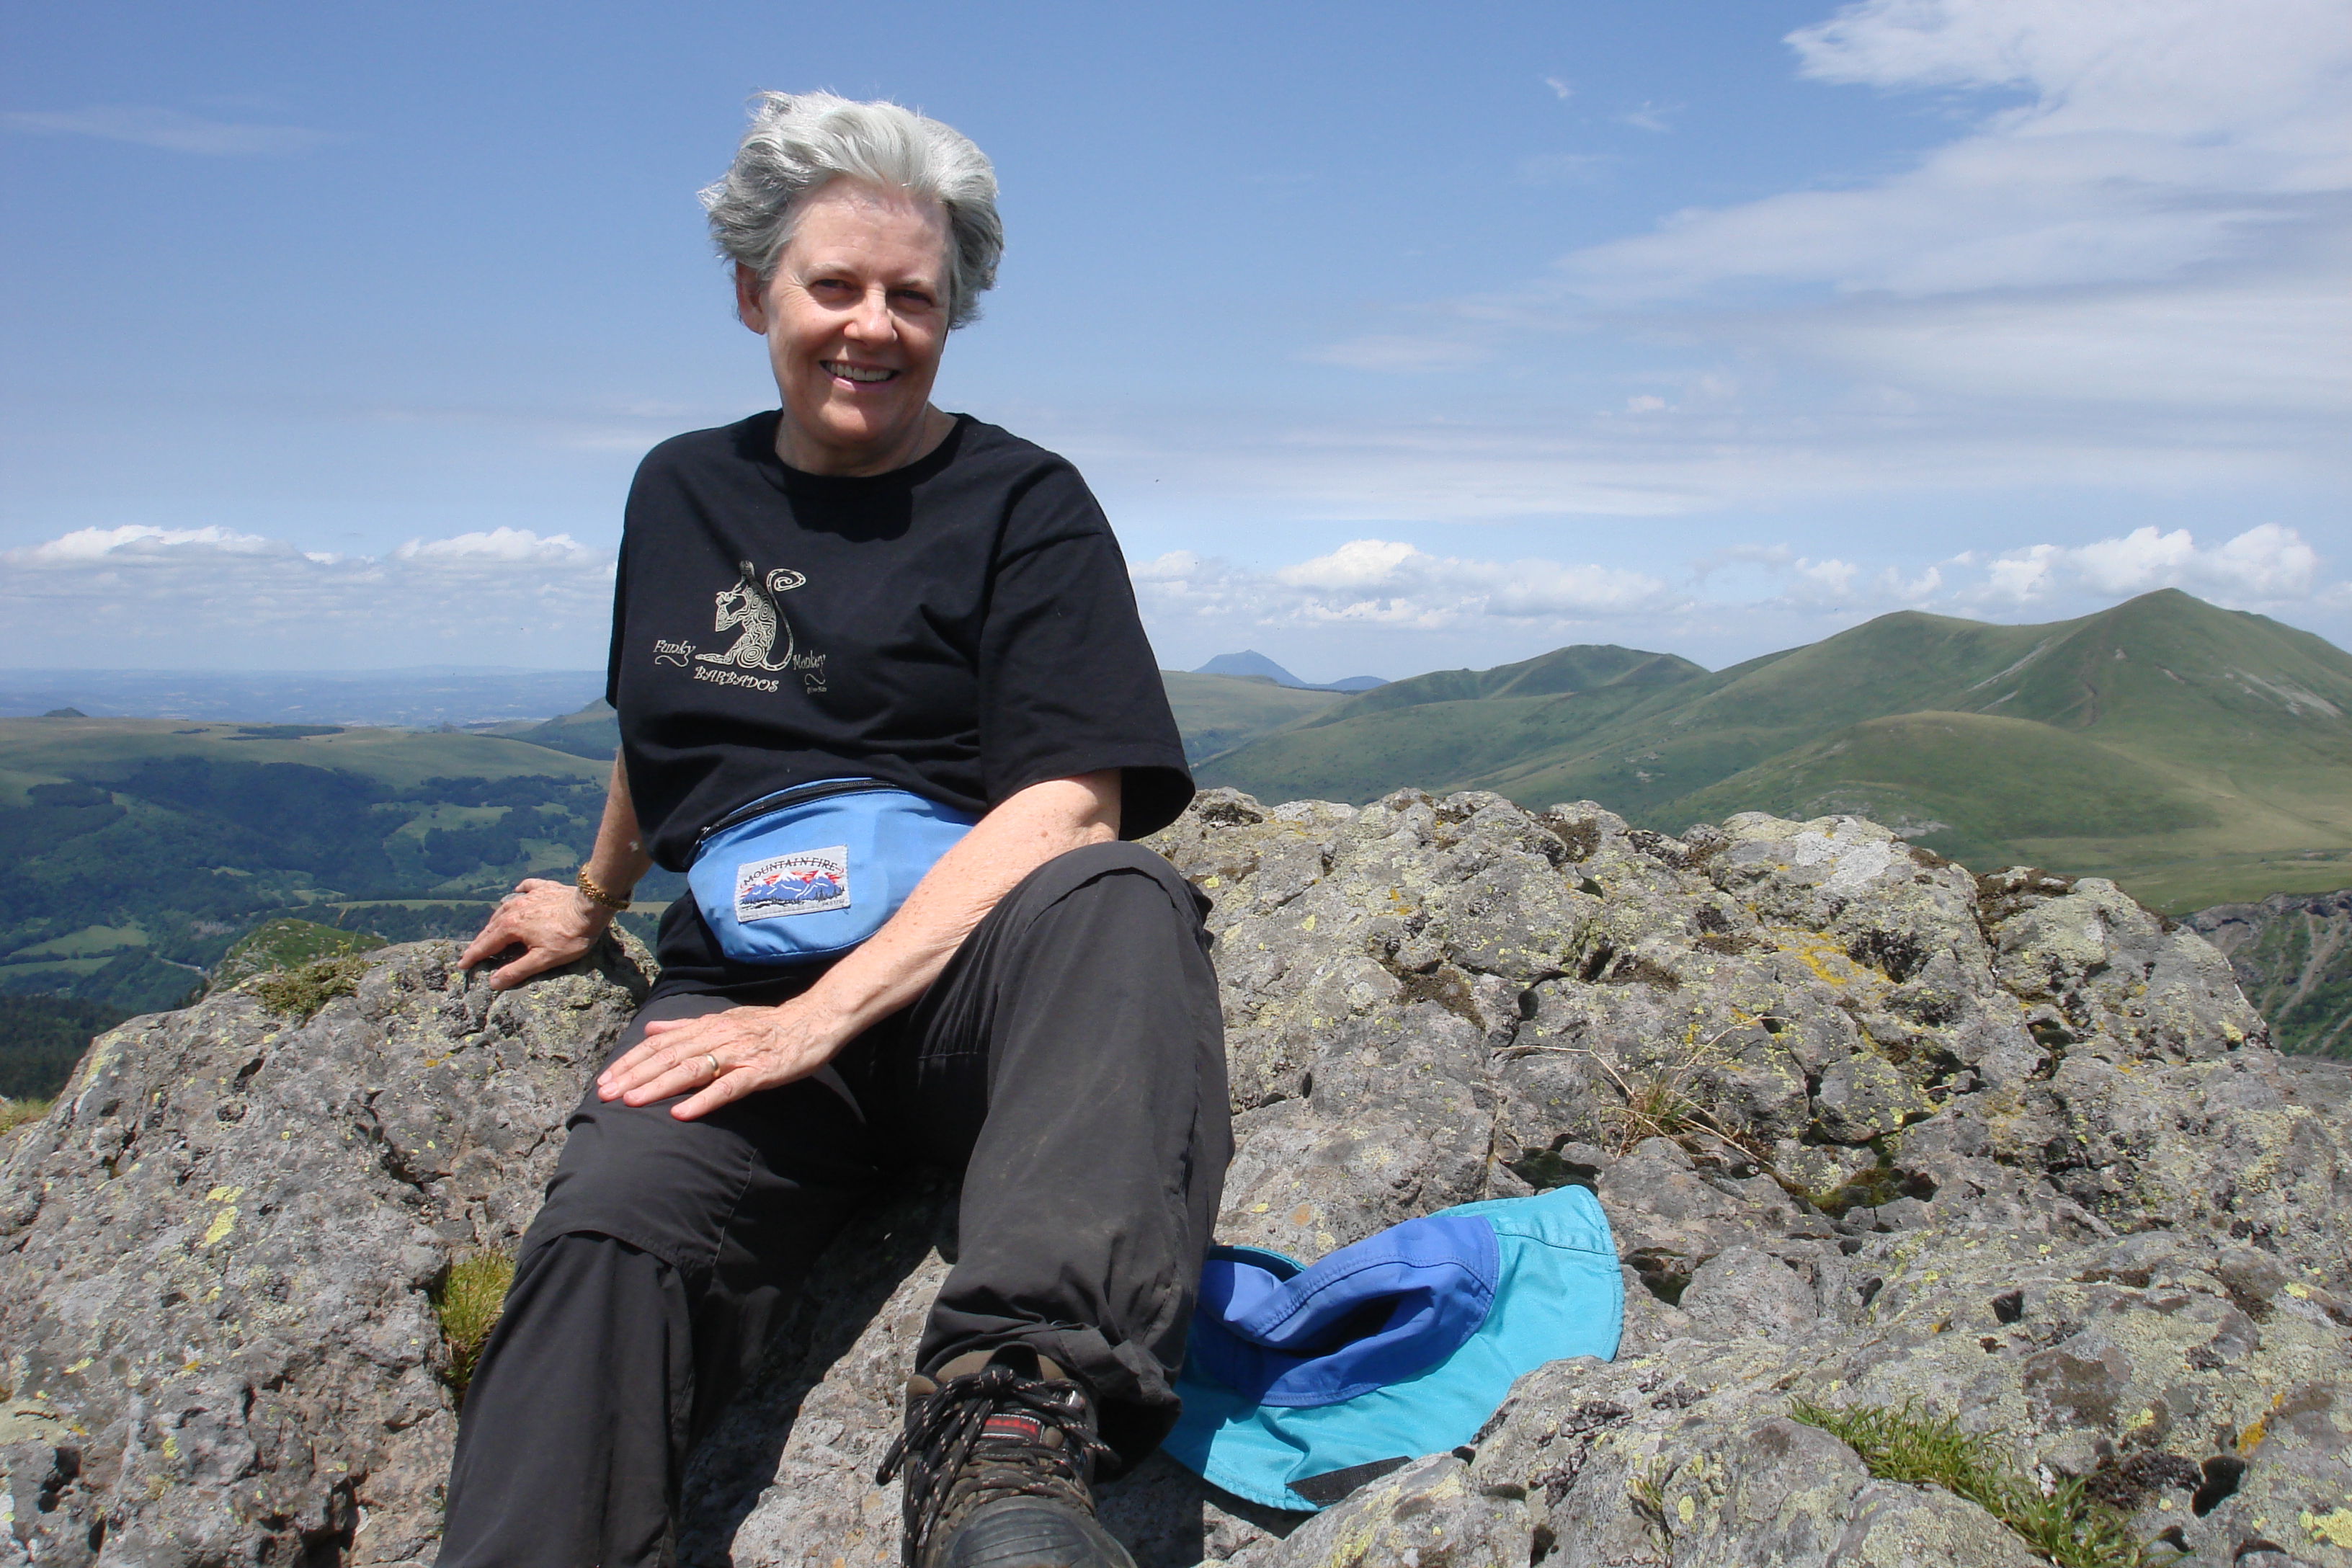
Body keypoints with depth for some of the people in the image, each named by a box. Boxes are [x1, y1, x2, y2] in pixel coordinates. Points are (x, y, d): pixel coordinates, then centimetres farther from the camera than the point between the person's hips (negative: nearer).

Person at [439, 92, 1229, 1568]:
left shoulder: (1022, 504, 2)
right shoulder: (684, 491, 18)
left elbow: (1067, 803, -11)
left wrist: (828, 1014, -20)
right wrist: (596, 902, 48)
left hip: (974, 975, -3)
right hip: (739, 985, 4)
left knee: (1113, 894, -38)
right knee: (608, 1240, -29)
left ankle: (1013, 1410, -51)